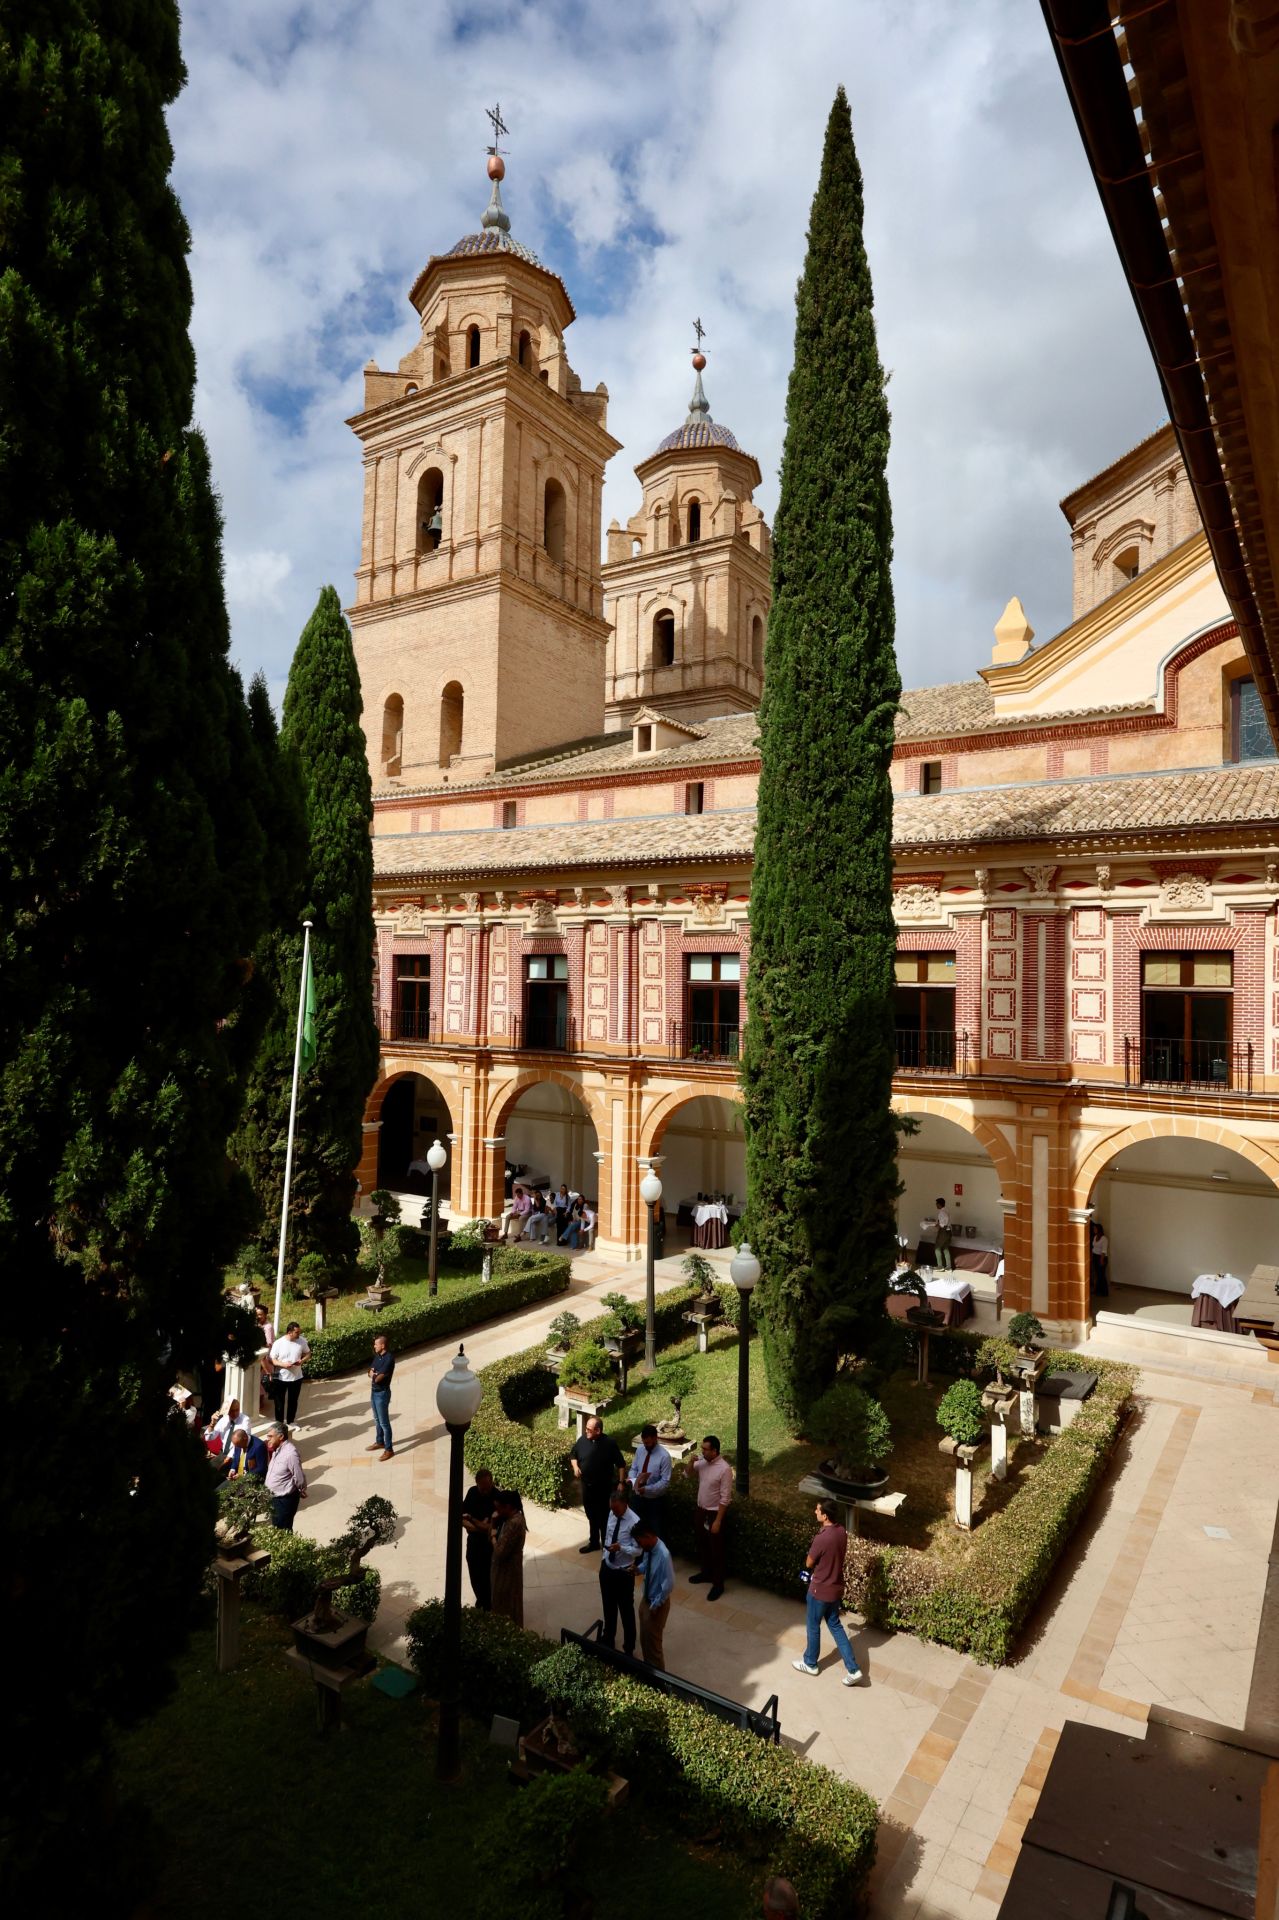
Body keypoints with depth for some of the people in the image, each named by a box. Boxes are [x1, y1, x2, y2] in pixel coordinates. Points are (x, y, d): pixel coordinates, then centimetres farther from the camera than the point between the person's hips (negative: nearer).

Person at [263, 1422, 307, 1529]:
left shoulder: (290, 1453, -28)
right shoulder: (277, 1449, 1)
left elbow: (299, 1477, -21)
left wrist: (301, 1491, -6)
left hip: (285, 1499, -9)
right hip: (275, 1497, 9)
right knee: (276, 1527, 21)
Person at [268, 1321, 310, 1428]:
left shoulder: (302, 1341, -7)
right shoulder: (278, 1343, -16)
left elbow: (308, 1353, 5)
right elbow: (272, 1360, -11)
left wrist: (302, 1360, -15)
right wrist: (283, 1364, -25)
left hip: (296, 1377, 3)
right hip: (280, 1378, -2)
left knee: (293, 1401, 16)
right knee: (279, 1401, 10)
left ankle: (291, 1421, 33)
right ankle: (279, 1422, 28)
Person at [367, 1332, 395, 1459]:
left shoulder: (389, 1358, -24)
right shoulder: (378, 1355, 4)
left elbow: (378, 1378, -25)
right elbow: (370, 1372, 8)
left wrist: (373, 1374, -4)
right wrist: (374, 1374, -15)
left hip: (382, 1393, -9)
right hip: (374, 1391, 9)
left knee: (384, 1422, -1)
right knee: (377, 1420, 22)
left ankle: (389, 1449, 6)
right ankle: (379, 1442, 38)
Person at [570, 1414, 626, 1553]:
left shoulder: (610, 1443, -18)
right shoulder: (582, 1440, -8)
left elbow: (621, 1464, -9)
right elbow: (573, 1455, 10)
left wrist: (621, 1482, -12)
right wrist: (575, 1467, -8)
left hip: (604, 1488, -4)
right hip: (586, 1486, 4)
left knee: (604, 1518, 7)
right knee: (591, 1516, 19)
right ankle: (594, 1543, 36)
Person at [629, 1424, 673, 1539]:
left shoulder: (664, 1456, -22)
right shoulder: (640, 1449, -5)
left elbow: (665, 1482, -21)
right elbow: (633, 1469, 5)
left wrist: (647, 1489, -30)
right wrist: (633, 1481, -17)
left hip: (656, 1500, -5)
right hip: (639, 1497, 5)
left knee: (657, 1531, 11)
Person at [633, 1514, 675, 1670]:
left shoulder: (663, 1555, -35)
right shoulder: (648, 1548, -10)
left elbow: (669, 1585, -28)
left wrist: (656, 1605, -19)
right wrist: (638, 1569, -8)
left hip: (657, 1604, -8)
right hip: (646, 1598, 8)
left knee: (653, 1642, 10)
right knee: (644, 1639, 24)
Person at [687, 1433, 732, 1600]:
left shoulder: (724, 1469, -25)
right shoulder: (703, 1462, -4)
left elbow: (725, 1498, -22)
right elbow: (689, 1472, 12)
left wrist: (718, 1521, -20)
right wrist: (691, 1461, -10)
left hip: (715, 1513, -7)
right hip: (701, 1510, 7)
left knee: (716, 1549, 7)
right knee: (702, 1544, 22)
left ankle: (718, 1584, 21)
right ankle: (706, 1573, 41)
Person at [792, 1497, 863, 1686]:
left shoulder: (822, 1538, -31)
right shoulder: (841, 1531, -7)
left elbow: (809, 1563, -15)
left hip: (820, 1590, -7)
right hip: (836, 1587, 7)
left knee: (813, 1627, 16)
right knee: (835, 1625, 21)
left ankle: (810, 1663, 35)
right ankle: (853, 1669, 21)